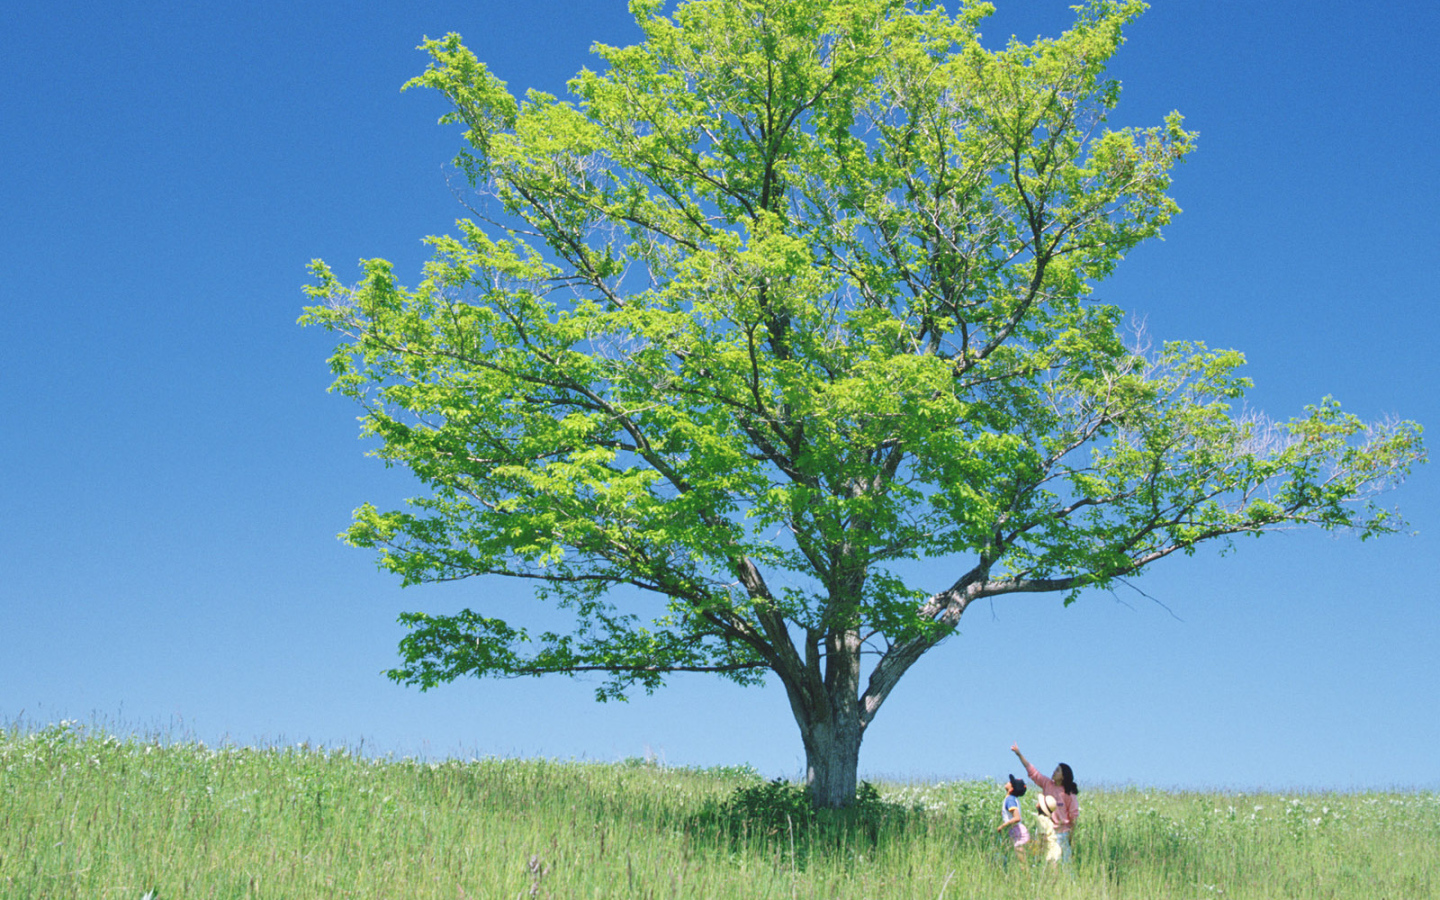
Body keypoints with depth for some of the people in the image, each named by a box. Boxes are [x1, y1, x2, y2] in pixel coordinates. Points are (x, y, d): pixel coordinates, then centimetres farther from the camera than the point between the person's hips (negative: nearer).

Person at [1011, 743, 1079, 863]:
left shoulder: (1068, 792, -8)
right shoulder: (1047, 784, 4)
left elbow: (1074, 814, -3)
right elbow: (1032, 771, 5)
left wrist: (1072, 833, -4)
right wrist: (1019, 754, 1)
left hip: (1062, 831, -4)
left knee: (1063, 860, -3)